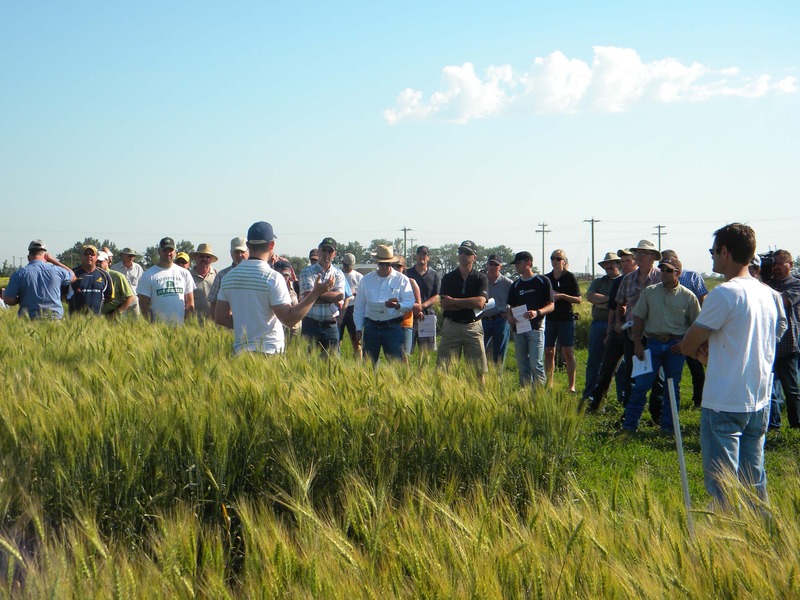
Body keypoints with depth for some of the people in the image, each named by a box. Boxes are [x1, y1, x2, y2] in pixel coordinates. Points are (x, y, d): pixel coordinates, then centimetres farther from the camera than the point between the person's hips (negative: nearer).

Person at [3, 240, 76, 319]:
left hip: (29, 319, -1)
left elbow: (8, 300, -2)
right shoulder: (56, 270, 2)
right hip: (55, 318, 1)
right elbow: (73, 277, 24)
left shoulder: (19, 274, -1)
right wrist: (54, 261, 24)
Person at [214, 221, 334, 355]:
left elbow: (220, 317, 11)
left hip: (240, 350, 6)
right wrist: (315, 293, -10)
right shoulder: (273, 277, -12)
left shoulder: (229, 277, 7)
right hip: (269, 352, -5)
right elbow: (290, 319, -16)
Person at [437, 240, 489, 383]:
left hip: (473, 327, -1)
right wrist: (470, 304, -10)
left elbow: (480, 302, -14)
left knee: (479, 369, 0)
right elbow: (444, 305, -7)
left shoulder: (481, 279, 2)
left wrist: (454, 301, -11)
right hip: (451, 325, 1)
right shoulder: (448, 278, 5)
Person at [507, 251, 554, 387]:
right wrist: (510, 317, -2)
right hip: (518, 329, 5)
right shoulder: (515, 285, 16)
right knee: (522, 366, 6)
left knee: (536, 365, -12)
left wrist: (537, 313, -20)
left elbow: (551, 306, -1)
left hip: (535, 327, -5)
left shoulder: (543, 282, 1)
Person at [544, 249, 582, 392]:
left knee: (568, 352, -3)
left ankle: (571, 386, 1)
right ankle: (549, 385, 11)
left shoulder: (570, 277, -2)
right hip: (549, 318, 4)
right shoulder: (546, 278, 9)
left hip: (566, 318, -4)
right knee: (548, 352, 4)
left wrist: (562, 296, -16)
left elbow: (579, 299, -4)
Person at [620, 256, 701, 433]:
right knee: (641, 384, -2)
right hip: (653, 342, 1)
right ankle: (630, 424, 4)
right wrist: (637, 344, 0)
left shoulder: (688, 297, 1)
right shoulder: (649, 292, 6)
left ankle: (668, 425, 17)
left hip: (675, 346, -1)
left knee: (672, 387, 6)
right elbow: (638, 319, 8)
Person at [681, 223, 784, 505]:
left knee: (722, 488, -3)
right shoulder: (768, 294, 10)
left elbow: (688, 346, -11)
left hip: (724, 405, -8)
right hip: (760, 403, 8)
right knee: (754, 482, 14)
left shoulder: (724, 293, -15)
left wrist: (703, 352, 12)